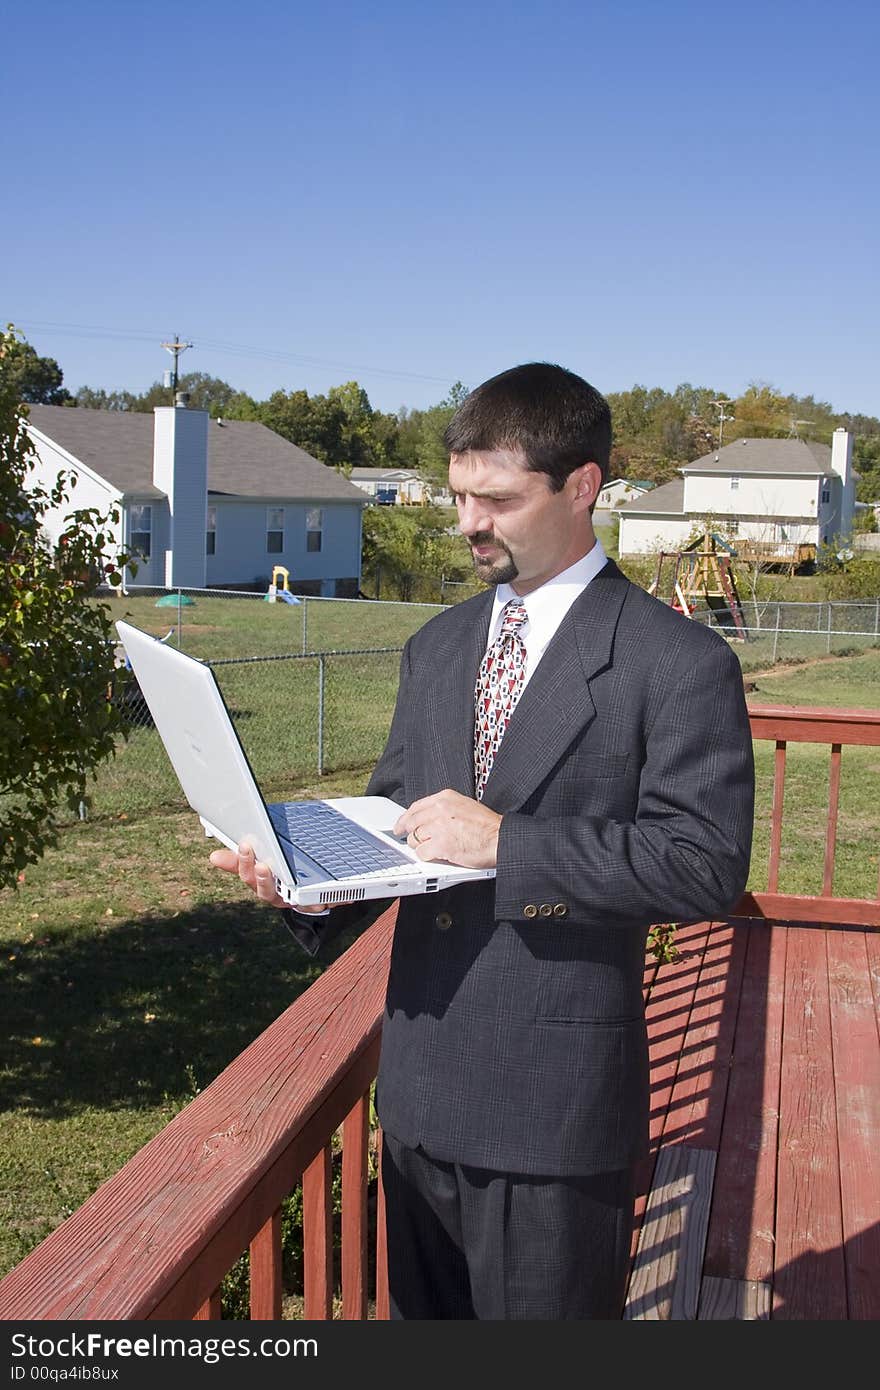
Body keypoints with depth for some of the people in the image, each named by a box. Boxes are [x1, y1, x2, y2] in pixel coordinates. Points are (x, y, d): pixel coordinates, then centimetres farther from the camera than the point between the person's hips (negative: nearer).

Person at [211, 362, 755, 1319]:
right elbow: (395, 808, 13)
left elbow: (706, 863, -17)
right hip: (420, 1087, 6)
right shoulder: (436, 648, 11)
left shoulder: (680, 663, -11)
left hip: (553, 1102, -6)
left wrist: (506, 841, -22)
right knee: (422, 1312, 22)